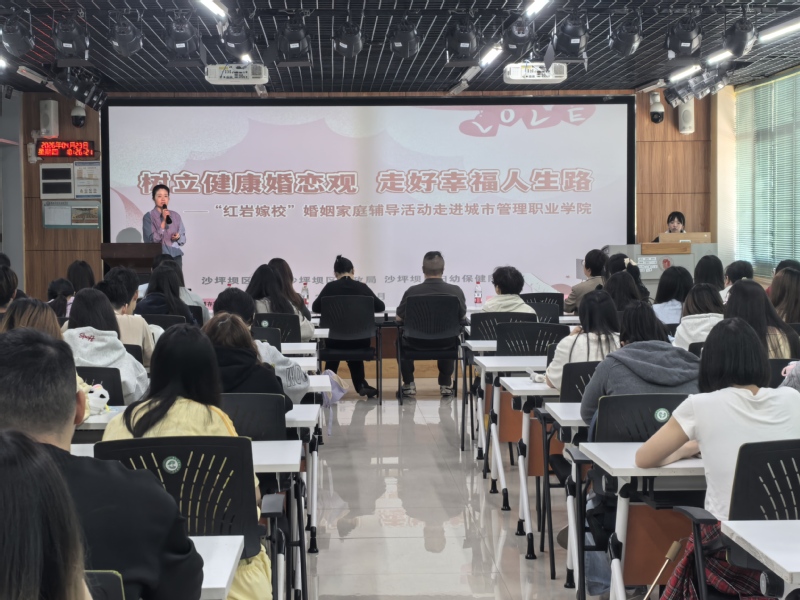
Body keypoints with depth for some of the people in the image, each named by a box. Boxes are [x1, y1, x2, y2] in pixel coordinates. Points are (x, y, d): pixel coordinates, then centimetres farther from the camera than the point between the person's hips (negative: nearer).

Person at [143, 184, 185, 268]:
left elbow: (183, 238, 15)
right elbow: (153, 239, -11)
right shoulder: (148, 217, -1)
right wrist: (164, 221, -14)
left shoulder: (176, 216, 10)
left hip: (175, 256, 3)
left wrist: (178, 237, -8)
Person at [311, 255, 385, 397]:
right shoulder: (362, 287, -3)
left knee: (335, 341, 35)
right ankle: (361, 385, 30)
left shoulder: (330, 287, -5)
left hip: (335, 339, 0)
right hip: (360, 340, 1)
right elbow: (381, 306, 7)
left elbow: (315, 307, 6)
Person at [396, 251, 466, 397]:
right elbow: (462, 316, 4)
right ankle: (445, 384, 35)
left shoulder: (412, 291, -16)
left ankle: (409, 384, 29)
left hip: (417, 343, -1)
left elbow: (398, 318, -3)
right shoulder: (456, 291, -13)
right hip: (446, 344, 1)